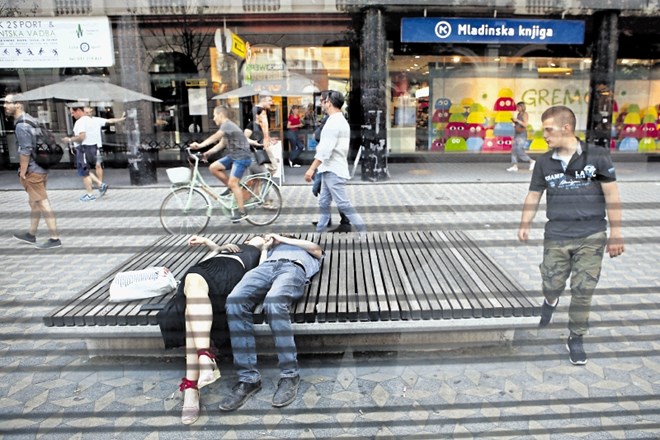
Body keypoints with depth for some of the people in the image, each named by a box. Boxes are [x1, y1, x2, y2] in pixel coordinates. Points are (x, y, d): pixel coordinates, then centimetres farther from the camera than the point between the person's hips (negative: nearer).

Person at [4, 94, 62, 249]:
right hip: (41, 168, 10)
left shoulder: (21, 125, -17)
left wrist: (22, 173, -15)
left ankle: (54, 239, -2)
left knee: (43, 204, -6)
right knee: (34, 203, 18)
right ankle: (31, 235, 29)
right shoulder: (31, 120, 13)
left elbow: (25, 151, -22)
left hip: (33, 171, -10)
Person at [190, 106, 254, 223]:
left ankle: (242, 212, -5)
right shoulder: (226, 127, 17)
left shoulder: (227, 124, -14)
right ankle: (231, 187, 11)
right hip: (233, 156, 9)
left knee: (233, 183, -13)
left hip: (242, 157, -9)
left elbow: (215, 137, -27)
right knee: (213, 167, -2)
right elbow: (221, 144, 11)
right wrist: (207, 153, 1)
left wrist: (200, 145, -35)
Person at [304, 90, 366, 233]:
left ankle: (363, 231, -2)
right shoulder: (341, 121, 18)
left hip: (333, 170, -10)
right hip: (331, 169, 10)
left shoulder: (333, 122, -16)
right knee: (324, 203, 12)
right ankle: (319, 232, 18)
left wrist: (312, 168, -26)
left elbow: (325, 149, -24)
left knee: (343, 204, -7)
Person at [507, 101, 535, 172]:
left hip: (522, 134, -9)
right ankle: (514, 166, 0)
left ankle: (532, 161, 4)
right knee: (514, 150, 1)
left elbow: (525, 124, -17)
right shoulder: (518, 114, 14)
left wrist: (517, 120, -18)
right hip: (517, 134, 9)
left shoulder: (525, 114, -9)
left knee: (519, 151, -12)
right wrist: (514, 121, 5)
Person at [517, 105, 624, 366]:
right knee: (551, 285, 6)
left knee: (582, 291, 3)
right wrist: (525, 225, -1)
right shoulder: (545, 162, 2)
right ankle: (551, 301, 43)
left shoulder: (597, 156, -6)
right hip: (556, 236, 2)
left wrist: (616, 234, -3)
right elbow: (534, 195, 9)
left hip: (591, 236, -2)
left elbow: (612, 196, -3)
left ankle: (576, 339, 22)